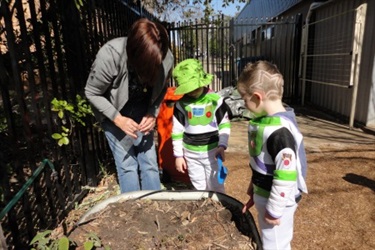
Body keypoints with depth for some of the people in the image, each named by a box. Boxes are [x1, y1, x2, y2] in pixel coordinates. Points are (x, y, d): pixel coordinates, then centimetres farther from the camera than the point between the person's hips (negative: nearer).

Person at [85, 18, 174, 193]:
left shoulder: (166, 58, -22)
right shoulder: (109, 55, -32)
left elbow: (161, 90, -3)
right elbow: (92, 93, -16)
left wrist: (152, 114, -19)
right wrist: (118, 118, -26)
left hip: (142, 113, 3)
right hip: (113, 114, -2)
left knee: (149, 162, 4)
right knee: (127, 165, -3)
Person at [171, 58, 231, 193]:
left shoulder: (216, 100, -9)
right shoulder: (181, 104, -4)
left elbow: (225, 125, -2)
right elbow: (177, 131, 1)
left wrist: (222, 145, -14)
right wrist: (178, 155, 2)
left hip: (212, 151, -2)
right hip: (191, 154, 2)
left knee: (216, 187, 10)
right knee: (198, 188, 16)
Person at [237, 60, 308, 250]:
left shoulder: (279, 131, -30)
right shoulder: (265, 120, -1)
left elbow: (286, 175, -28)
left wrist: (274, 210, -18)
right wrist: (254, 189, 18)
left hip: (277, 202, -9)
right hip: (264, 196, 9)